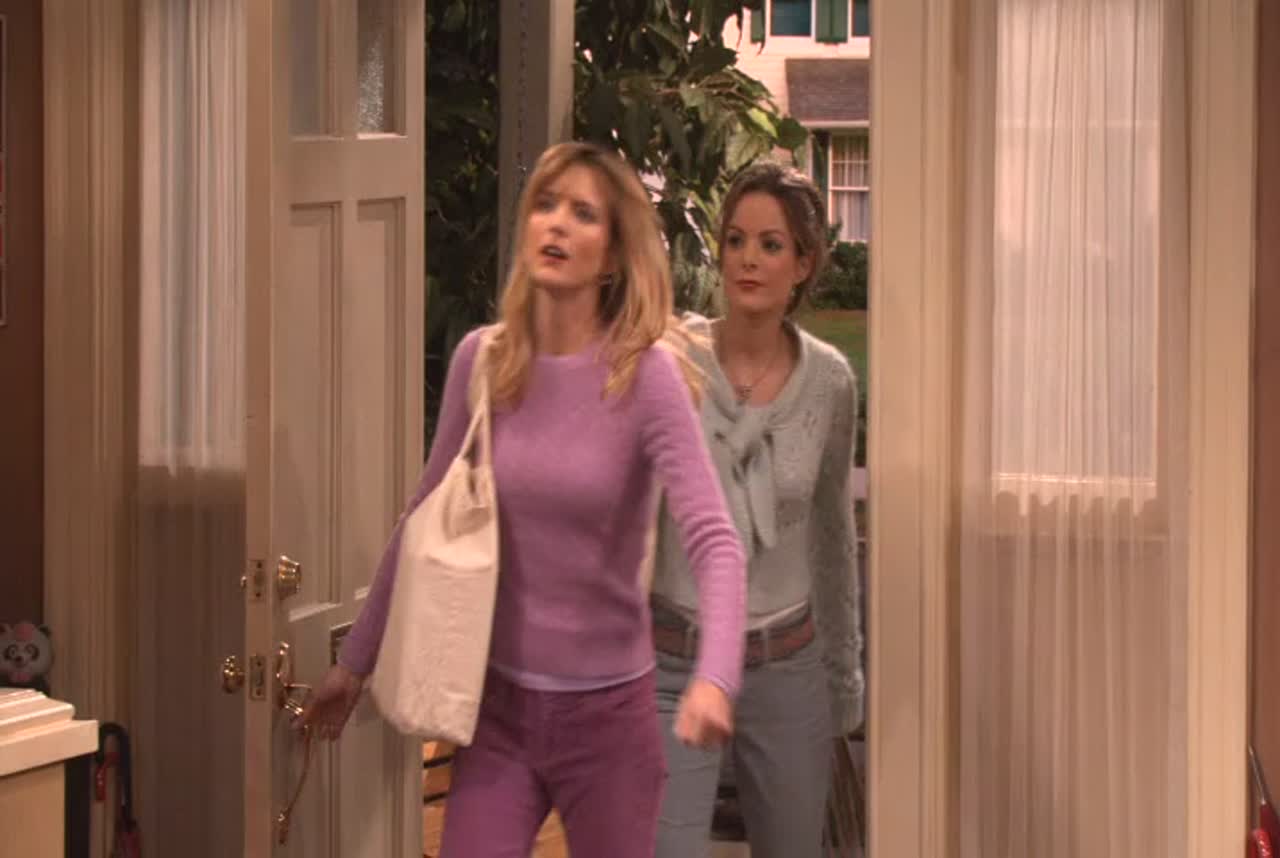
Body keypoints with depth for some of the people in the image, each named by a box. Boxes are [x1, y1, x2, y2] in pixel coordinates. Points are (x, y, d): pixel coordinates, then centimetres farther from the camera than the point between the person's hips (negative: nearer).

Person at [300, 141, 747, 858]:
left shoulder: (644, 375, -14)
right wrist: (357, 660, 13)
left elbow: (716, 543, -22)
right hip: (501, 704, 3)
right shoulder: (482, 362, -3)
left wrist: (715, 677, -39)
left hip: (608, 712, -3)